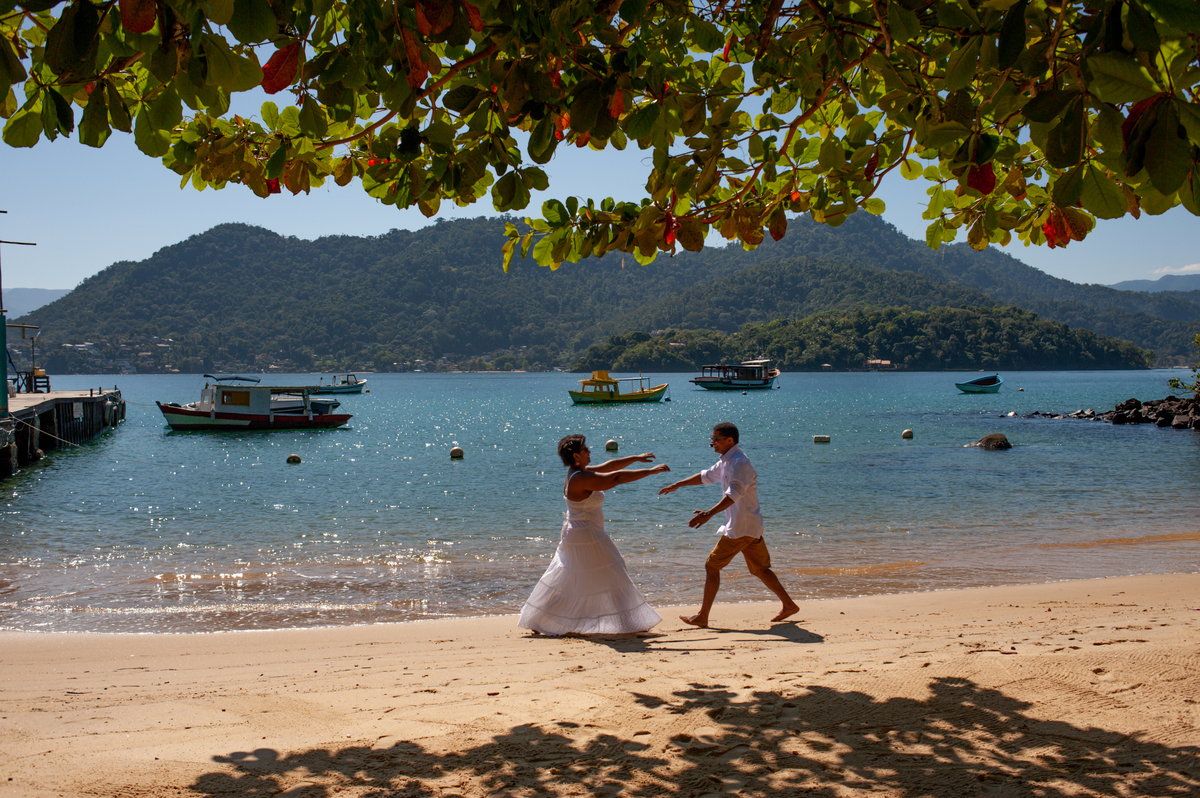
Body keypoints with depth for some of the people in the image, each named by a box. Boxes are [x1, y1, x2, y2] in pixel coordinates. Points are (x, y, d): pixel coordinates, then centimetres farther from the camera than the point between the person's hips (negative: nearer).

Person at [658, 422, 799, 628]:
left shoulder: (739, 463, -18)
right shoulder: (726, 462, 14)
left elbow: (734, 493, -32)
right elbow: (706, 476, 28)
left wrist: (709, 513, -42)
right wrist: (677, 485, 31)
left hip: (741, 527, -10)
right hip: (751, 526, 10)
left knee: (712, 566, -4)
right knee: (760, 569, 16)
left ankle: (702, 616, 1)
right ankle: (789, 605, 21)